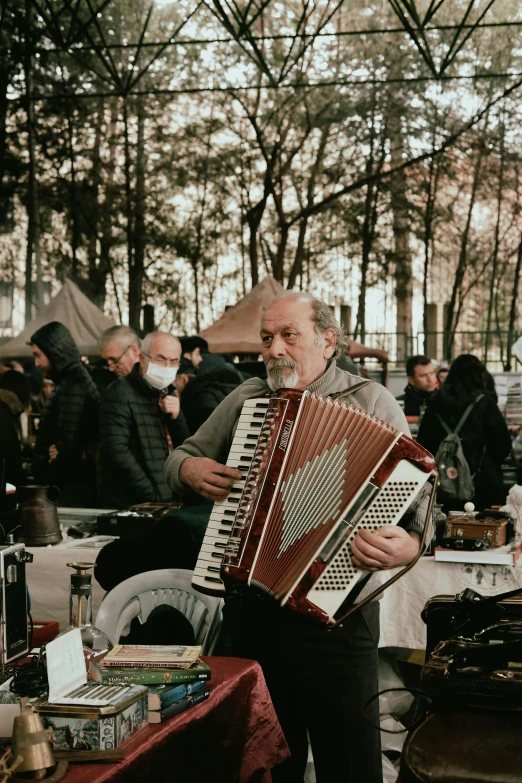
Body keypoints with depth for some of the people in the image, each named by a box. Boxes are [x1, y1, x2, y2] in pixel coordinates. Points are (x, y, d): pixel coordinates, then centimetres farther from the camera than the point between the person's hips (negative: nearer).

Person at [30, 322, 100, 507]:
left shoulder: (72, 386, -15)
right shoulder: (76, 378, 16)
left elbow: (67, 445, -19)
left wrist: (48, 483, -11)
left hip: (70, 487, -10)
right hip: (76, 483, 10)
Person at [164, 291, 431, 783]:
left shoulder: (371, 401, -3)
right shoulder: (246, 399, 10)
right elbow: (180, 457, 20)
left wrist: (408, 544, -32)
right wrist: (190, 469, -4)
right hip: (249, 608, 4)